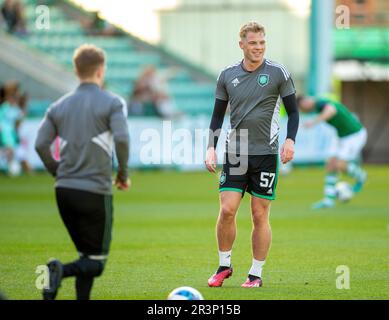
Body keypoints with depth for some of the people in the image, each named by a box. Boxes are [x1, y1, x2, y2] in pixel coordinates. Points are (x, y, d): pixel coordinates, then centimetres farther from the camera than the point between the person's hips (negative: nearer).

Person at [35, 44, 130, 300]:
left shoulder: (59, 106, 10)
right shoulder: (112, 103, -3)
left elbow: (41, 145, 2)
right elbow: (121, 139, -17)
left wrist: (58, 173, 15)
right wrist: (124, 174, -3)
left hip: (65, 191, 5)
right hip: (96, 191, -5)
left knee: (86, 255, 17)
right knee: (96, 261, 1)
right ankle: (61, 271, -28)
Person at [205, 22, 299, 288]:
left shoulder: (278, 73, -1)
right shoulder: (228, 75, 6)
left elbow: (293, 111, 3)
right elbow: (218, 115, 14)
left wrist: (290, 140, -12)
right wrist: (211, 147, 3)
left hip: (266, 153, -2)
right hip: (235, 153, 2)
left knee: (260, 215, 1)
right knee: (227, 210, -7)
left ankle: (256, 274, 12)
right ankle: (224, 265, 11)